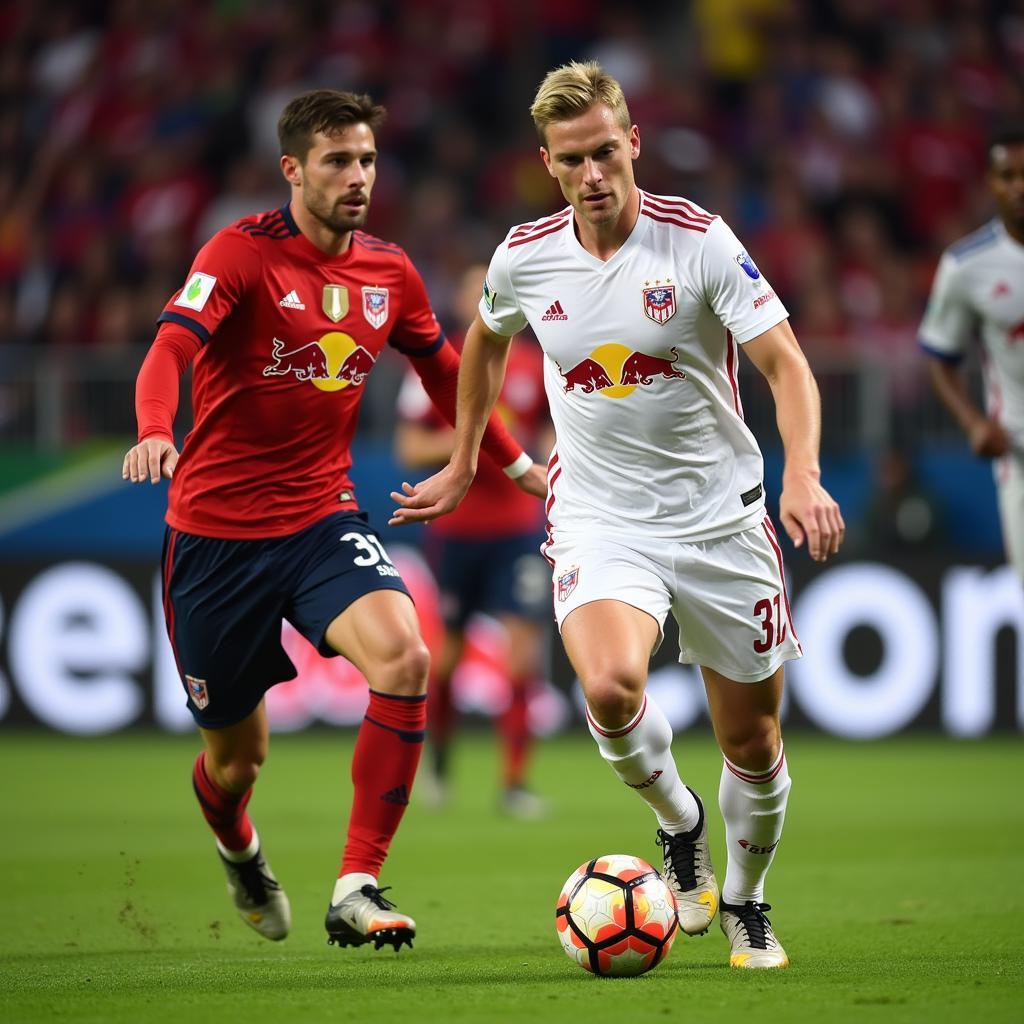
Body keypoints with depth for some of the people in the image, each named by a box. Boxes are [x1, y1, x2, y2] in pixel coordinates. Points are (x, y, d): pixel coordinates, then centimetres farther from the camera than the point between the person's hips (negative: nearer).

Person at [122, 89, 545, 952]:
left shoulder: (389, 273, 5)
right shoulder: (241, 253, -11)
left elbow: (445, 372, 22)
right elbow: (173, 347, -27)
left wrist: (520, 465, 25)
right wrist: (154, 433, -47)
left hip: (323, 517, 3)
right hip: (217, 528, -3)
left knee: (403, 659, -26)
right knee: (238, 752, 7)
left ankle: (357, 891, -19)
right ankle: (238, 848, 46)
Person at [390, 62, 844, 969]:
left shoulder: (699, 241, -13)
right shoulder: (523, 259, -3)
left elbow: (784, 361, -17)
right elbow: (486, 341, 19)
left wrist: (804, 476, -33)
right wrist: (462, 467, 24)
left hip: (719, 513, -1)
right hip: (598, 515, 1)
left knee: (753, 742, 5)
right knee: (609, 687, -28)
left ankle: (746, 903, 34)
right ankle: (679, 826, 2)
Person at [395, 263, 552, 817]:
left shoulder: (534, 366, 6)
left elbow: (551, 433, 20)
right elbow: (409, 447, -3)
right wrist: (463, 440, -18)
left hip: (519, 530, 1)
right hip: (455, 528, -1)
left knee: (524, 642, -11)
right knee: (450, 648, 6)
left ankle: (514, 781, -7)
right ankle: (438, 758, 33)